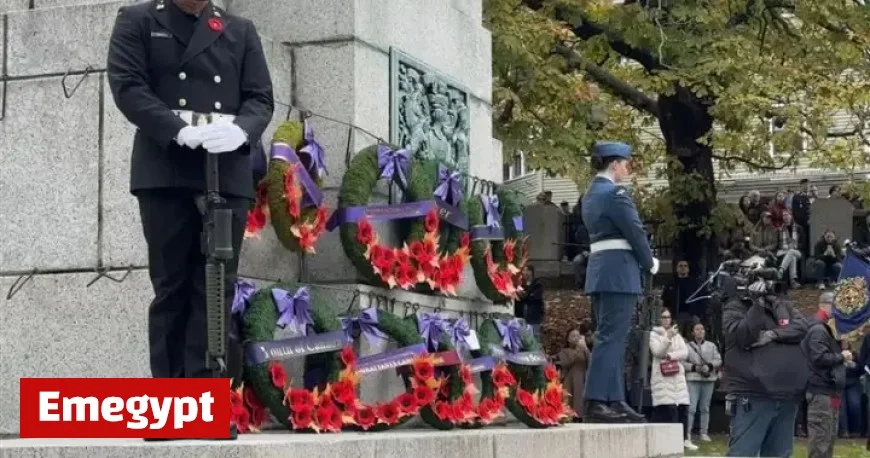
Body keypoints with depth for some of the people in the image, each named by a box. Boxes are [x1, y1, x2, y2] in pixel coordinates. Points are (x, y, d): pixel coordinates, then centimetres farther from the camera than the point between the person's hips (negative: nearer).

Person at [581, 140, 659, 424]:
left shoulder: (591, 194, 17)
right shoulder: (615, 193, -12)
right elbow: (635, 231, -12)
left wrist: (642, 260, 14)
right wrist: (650, 263, 3)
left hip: (599, 270, 10)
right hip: (619, 271, -10)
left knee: (612, 337, 10)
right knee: (611, 337, -11)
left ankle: (615, 401, 11)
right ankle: (595, 403, -14)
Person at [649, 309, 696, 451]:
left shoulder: (677, 335, 18)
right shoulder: (654, 334, 3)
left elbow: (685, 353, 5)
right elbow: (657, 352, -11)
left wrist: (670, 356, -12)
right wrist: (668, 337, -21)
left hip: (677, 376, 5)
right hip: (662, 377, -5)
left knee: (682, 407, 0)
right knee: (667, 407, -14)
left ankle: (684, 439, 5)